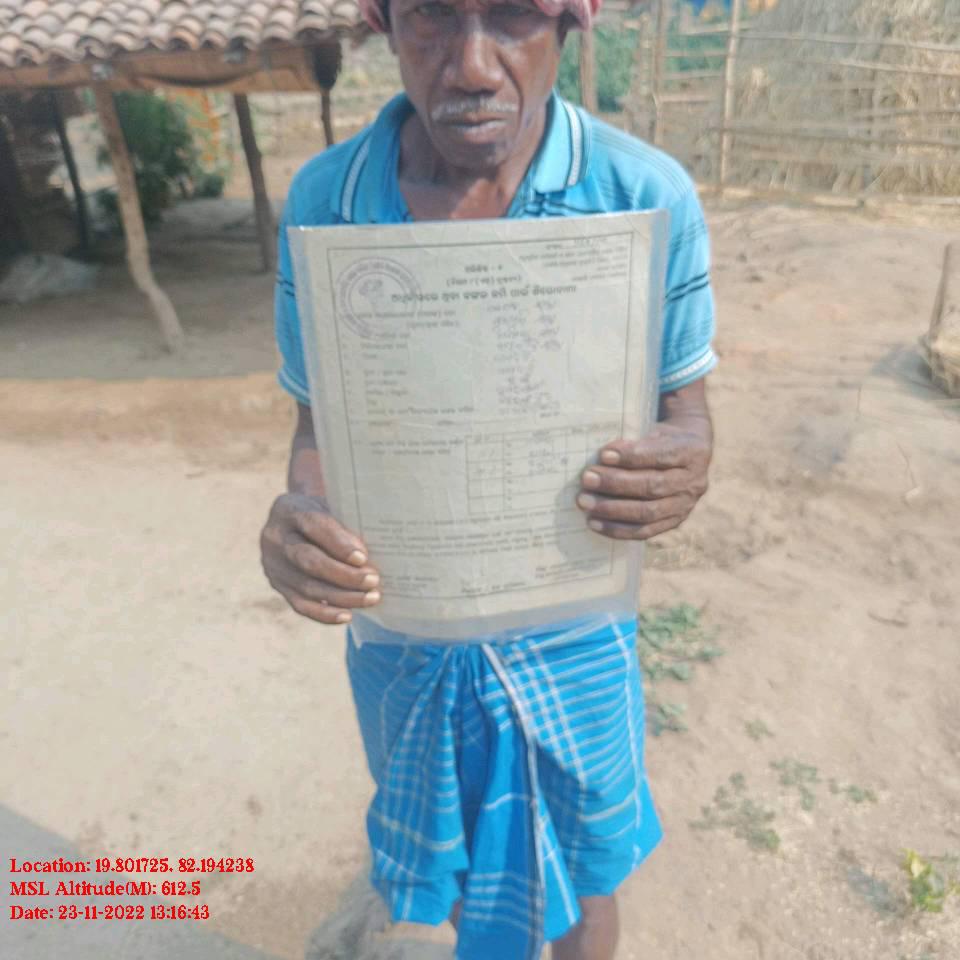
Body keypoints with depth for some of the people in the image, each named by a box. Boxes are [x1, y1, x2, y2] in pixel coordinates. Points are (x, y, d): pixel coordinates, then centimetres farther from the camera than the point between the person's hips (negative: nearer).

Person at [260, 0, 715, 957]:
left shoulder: (648, 195, -16)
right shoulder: (323, 198, -11)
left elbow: (683, 405, -6)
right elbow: (320, 424, -4)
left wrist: (683, 464, -30)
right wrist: (301, 515, -26)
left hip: (568, 635, -1)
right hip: (399, 631, 2)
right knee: (459, 873, 29)